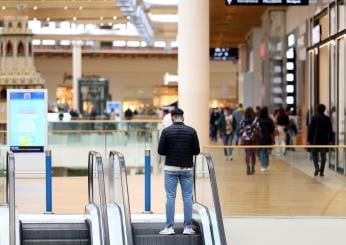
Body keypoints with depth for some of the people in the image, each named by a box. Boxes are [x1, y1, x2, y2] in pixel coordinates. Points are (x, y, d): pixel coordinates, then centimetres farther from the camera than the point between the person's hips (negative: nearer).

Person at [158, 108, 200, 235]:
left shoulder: (166, 131, -5)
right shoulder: (191, 131, -2)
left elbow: (160, 151, -4)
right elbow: (196, 151, 0)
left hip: (171, 168, -1)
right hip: (187, 169, 1)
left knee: (170, 197, 2)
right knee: (187, 198, 5)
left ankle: (169, 227, 1)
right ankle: (188, 227, 4)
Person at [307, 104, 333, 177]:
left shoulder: (314, 118, -6)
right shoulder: (327, 119, 1)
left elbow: (310, 129, -5)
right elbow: (330, 131, 4)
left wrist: (309, 139, 0)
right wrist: (330, 140, 10)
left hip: (315, 140, -2)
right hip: (324, 140, 2)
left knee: (314, 154, 9)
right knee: (323, 156, 8)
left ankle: (317, 167, -13)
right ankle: (321, 171, 7)